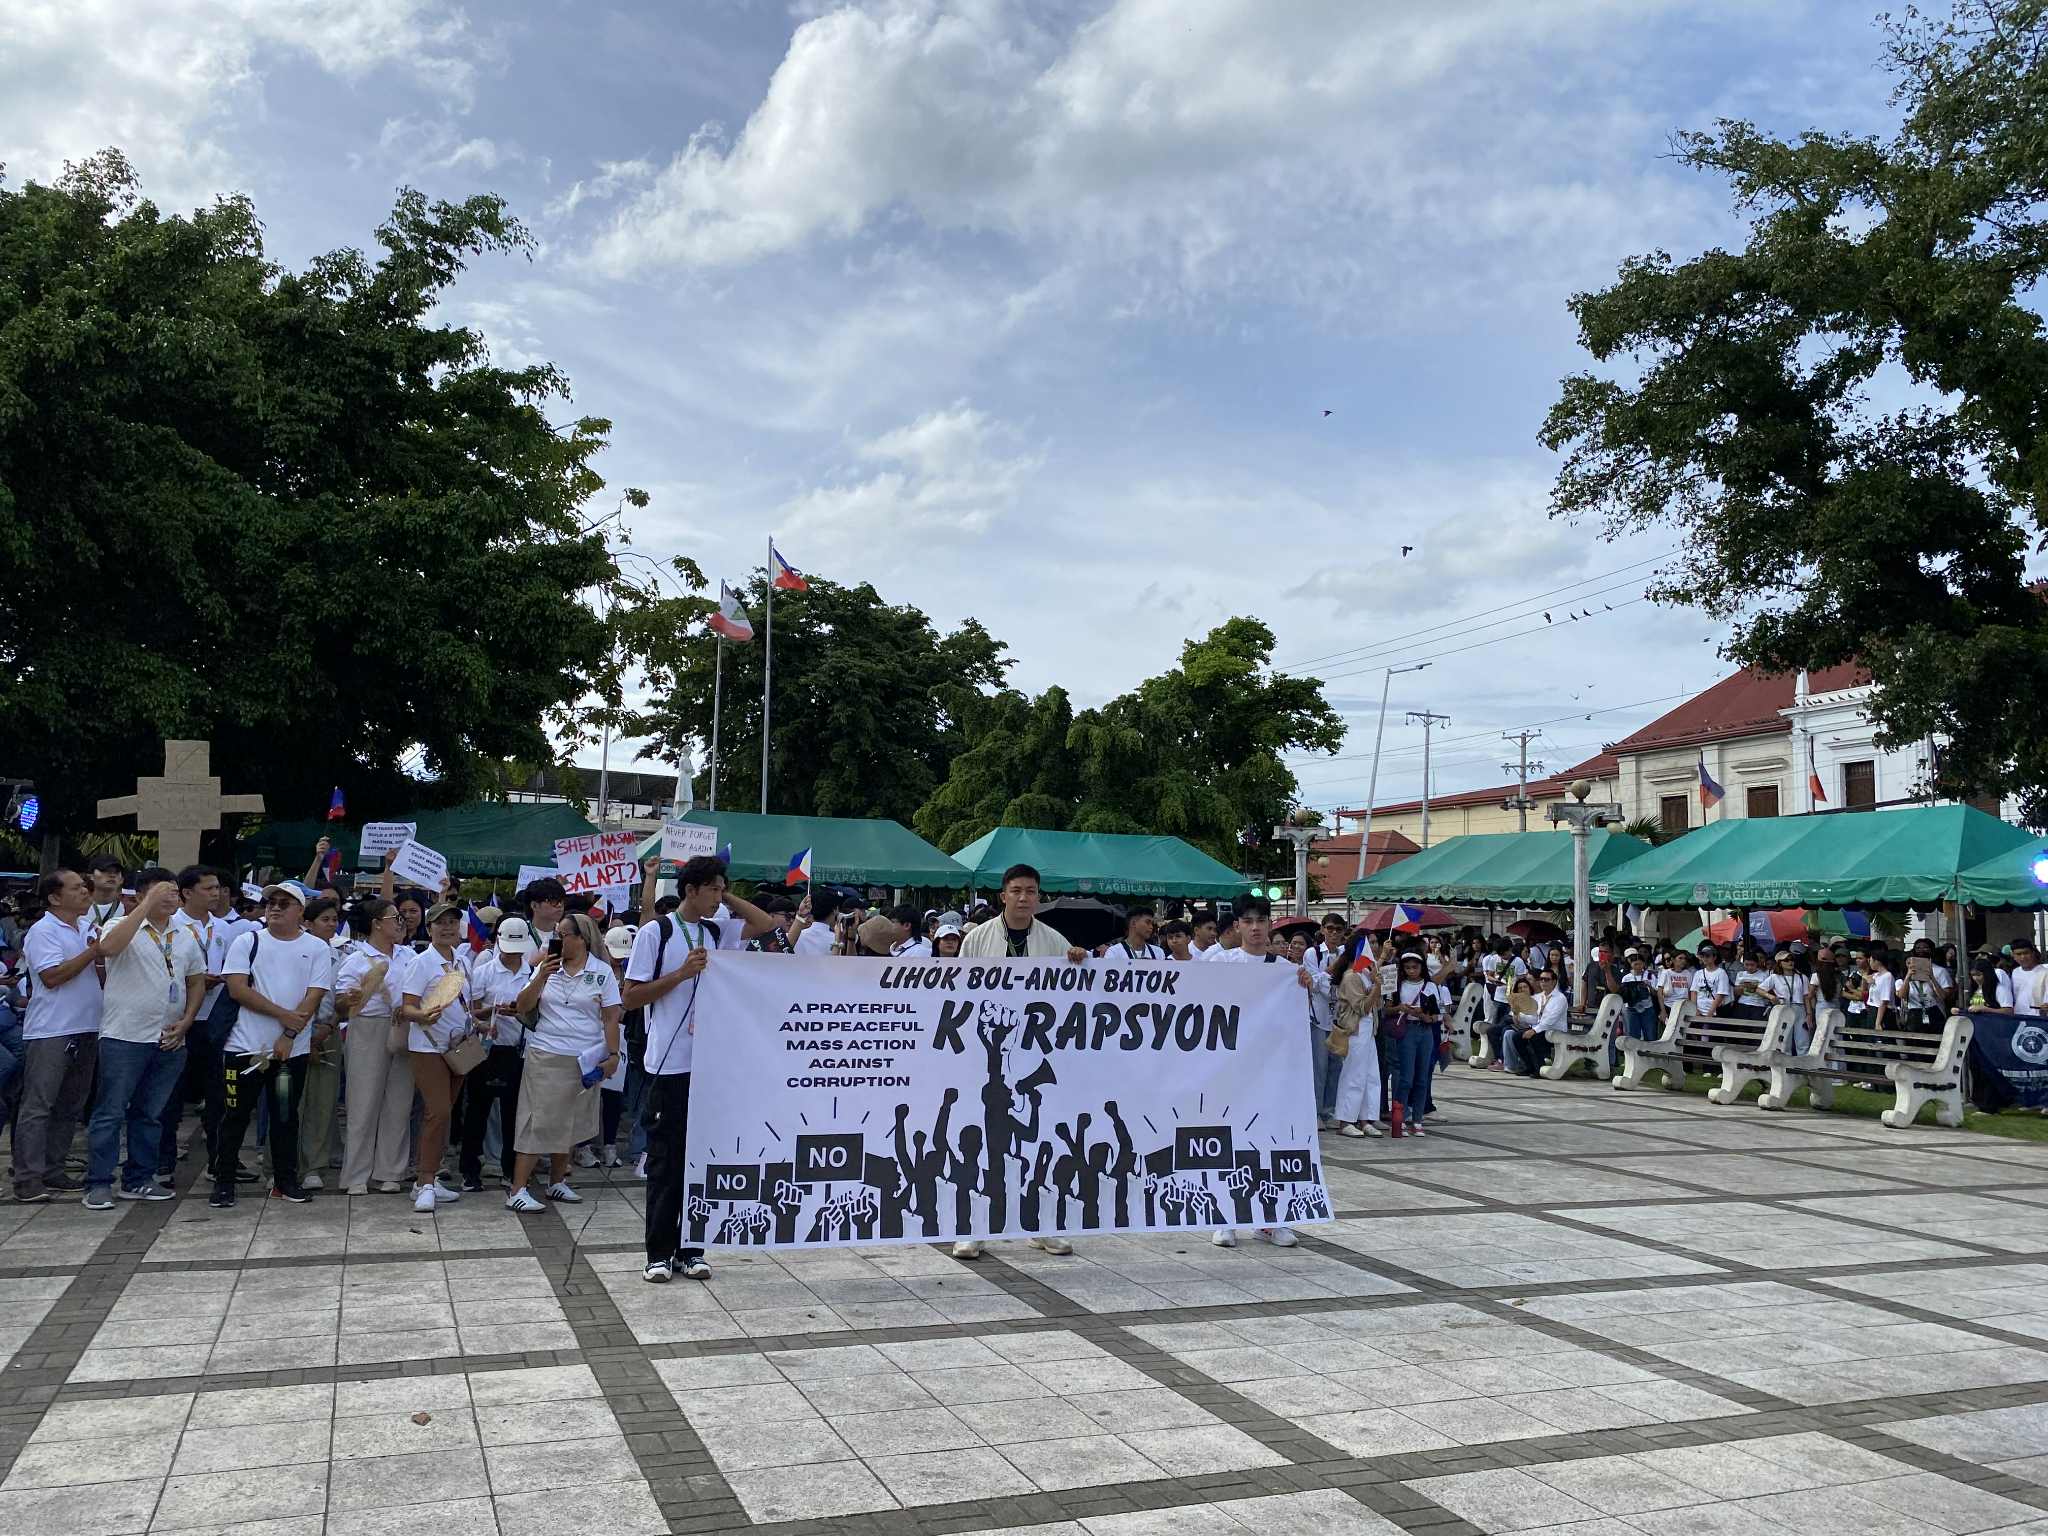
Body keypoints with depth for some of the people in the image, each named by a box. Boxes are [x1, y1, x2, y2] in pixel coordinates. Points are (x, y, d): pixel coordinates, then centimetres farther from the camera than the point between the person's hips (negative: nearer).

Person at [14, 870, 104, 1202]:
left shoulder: (88, 928, 15)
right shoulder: (43, 931, -8)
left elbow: (103, 974, 21)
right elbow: (52, 976, -18)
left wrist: (102, 957, -1)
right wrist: (93, 952, -14)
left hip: (85, 1030, 8)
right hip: (50, 1033, -8)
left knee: (69, 1106, 11)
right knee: (38, 1106, -5)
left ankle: (52, 1170, 19)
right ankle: (28, 1178, -4)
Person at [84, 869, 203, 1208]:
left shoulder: (185, 936, 12)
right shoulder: (122, 926, -4)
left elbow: (197, 981, 18)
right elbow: (108, 946, -28)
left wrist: (185, 1022, 3)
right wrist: (148, 905, -27)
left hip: (170, 1040, 6)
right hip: (125, 1037, -5)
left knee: (151, 1114, 12)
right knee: (111, 1112, -2)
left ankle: (139, 1179, 20)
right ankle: (99, 1183, 4)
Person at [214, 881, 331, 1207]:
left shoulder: (317, 948, 2)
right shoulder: (247, 943, 2)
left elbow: (313, 997, -5)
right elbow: (237, 988, -9)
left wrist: (288, 1037, -14)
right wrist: (283, 1014, -14)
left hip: (292, 1049, 1)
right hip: (245, 1046, -1)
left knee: (286, 1117, 9)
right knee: (235, 1116, 4)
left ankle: (286, 1179, 19)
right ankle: (223, 1181, 13)